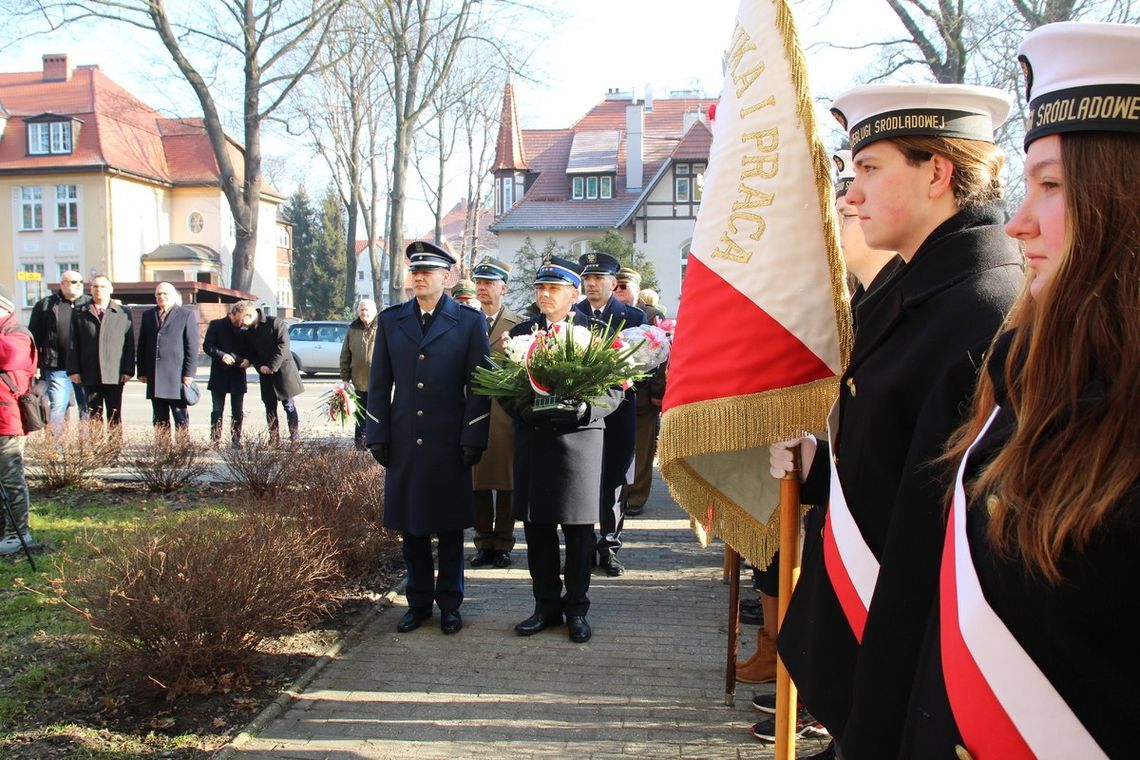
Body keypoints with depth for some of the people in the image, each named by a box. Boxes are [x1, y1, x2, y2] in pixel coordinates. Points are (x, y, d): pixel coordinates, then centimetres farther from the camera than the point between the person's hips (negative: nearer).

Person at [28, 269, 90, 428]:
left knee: (87, 409, 6)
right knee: (57, 408, -3)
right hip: (57, 368, -1)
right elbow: (34, 337, 6)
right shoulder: (45, 305, 7)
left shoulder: (90, 304, 9)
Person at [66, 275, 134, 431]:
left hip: (115, 375, -1)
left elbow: (130, 344, 4)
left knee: (115, 418, 3)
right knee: (94, 417, 6)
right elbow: (72, 343, 7)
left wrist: (128, 370, -3)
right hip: (90, 376, 1)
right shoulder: (78, 312, 10)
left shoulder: (123, 313, 8)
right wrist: (73, 370, -1)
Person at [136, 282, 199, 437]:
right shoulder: (148, 315, 15)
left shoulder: (187, 315, 2)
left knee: (181, 417, 0)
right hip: (154, 376, 4)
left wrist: (189, 373, -8)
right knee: (159, 419, 8)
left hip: (177, 374, -4)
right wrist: (142, 371, 8)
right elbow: (141, 345, 15)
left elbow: (192, 346, -2)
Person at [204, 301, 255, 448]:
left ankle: (236, 440, 12)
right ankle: (215, 441, 8)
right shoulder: (216, 325, -2)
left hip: (238, 376, 2)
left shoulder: (245, 329, 4)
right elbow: (207, 346, -5)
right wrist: (221, 355, -21)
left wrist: (247, 360, -12)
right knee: (217, 410, 3)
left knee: (238, 412, 5)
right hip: (219, 375, -2)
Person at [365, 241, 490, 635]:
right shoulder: (390, 320, 9)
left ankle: (449, 603, 21)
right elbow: (379, 383, 9)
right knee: (410, 525, 10)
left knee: (450, 526, 7)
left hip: (449, 444, -2)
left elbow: (478, 384, -2)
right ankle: (419, 601, 24)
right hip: (403, 442, 3)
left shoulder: (469, 321, 1)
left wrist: (473, 440, -8)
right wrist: (378, 436, 2)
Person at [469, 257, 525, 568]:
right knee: (477, 481, 6)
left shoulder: (519, 324, 3)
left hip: (506, 412, -2)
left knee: (506, 481, 3)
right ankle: (483, 543, 16)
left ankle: (503, 544, 13)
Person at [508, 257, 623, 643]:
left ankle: (577, 609, 17)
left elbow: (614, 390, -1)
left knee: (578, 528, 4)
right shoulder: (520, 333, 12)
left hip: (579, 441, -3)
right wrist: (521, 409, -10)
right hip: (533, 441, 3)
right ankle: (546, 604, 22)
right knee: (536, 526, 8)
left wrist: (584, 409, -18)